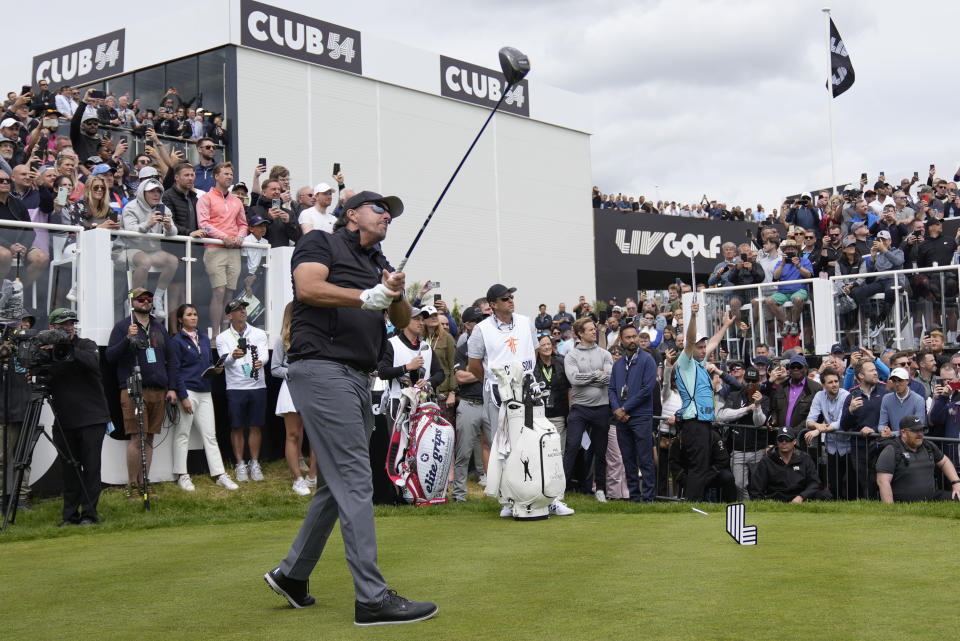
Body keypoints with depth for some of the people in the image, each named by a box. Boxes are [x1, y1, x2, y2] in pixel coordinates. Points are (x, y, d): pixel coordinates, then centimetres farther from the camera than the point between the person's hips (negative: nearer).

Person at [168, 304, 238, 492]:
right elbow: (175, 370, -8)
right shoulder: (177, 341, -2)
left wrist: (216, 369, 0)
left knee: (210, 434, 4)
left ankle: (219, 475, 4)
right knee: (182, 434, 1)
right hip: (187, 391, -6)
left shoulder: (204, 338, 16)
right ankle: (182, 476, 7)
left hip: (204, 392, 6)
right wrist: (183, 397, -14)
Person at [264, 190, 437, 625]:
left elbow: (402, 321, 16)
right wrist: (366, 296, -17)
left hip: (358, 379, 9)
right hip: (322, 369, -9)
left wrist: (396, 295, -5)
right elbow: (307, 288, -14)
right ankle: (372, 598, -14)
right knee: (355, 482, -13)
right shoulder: (321, 243, 4)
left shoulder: (380, 265, 24)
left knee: (338, 484, 14)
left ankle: (292, 573, 28)